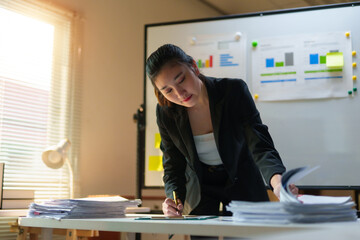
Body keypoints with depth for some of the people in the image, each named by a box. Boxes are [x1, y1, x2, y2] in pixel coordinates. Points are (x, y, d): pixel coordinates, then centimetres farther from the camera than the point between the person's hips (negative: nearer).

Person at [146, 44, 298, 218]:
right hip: (199, 188, 2)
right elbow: (173, 165, -6)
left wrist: (277, 180, -51)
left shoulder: (234, 91, -24)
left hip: (241, 184, -1)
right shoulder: (165, 112, -17)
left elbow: (260, 147, -29)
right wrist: (174, 198, -28)